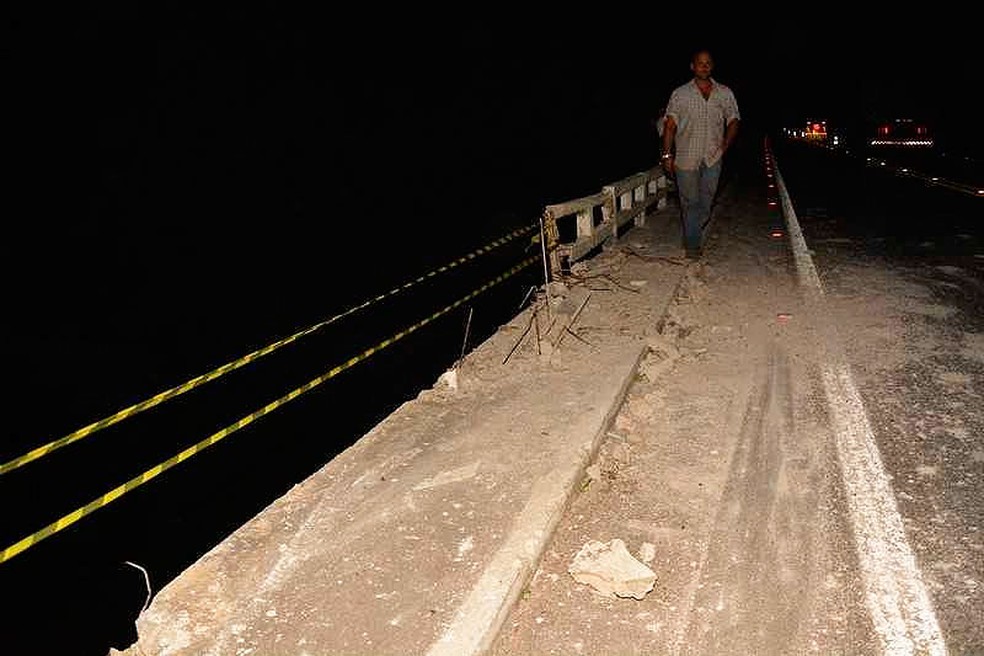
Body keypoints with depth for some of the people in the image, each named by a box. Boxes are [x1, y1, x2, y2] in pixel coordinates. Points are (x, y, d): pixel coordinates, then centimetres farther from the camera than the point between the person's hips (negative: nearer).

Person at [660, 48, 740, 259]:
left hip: (712, 158, 2)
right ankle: (693, 245, 10)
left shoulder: (725, 93, 7)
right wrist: (667, 155, -7)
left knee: (706, 203, 6)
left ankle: (695, 234, 27)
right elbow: (670, 125, -1)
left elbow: (733, 122, 15)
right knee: (690, 202, 0)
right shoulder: (680, 94, 1)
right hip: (686, 157, -2)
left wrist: (724, 147, 3)